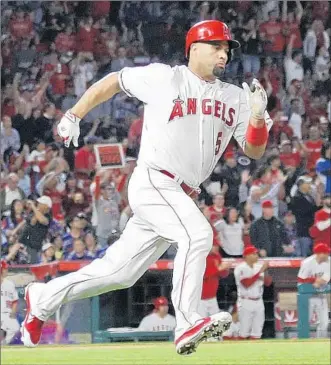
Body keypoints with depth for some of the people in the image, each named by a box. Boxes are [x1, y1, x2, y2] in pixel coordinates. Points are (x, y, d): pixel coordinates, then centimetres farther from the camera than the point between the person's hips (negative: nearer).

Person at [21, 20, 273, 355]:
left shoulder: (235, 98, 11)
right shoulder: (163, 78, -1)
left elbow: (254, 151, 6)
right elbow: (112, 82, 11)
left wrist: (257, 116, -13)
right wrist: (73, 116, 7)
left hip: (180, 196, 6)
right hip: (152, 183, -6)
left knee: (120, 272, 9)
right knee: (197, 234, -29)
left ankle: (42, 299, 26)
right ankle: (187, 326, -32)